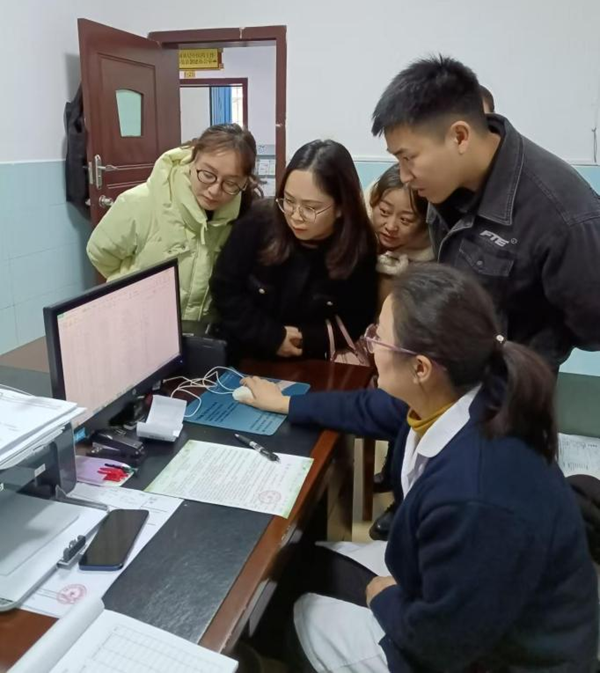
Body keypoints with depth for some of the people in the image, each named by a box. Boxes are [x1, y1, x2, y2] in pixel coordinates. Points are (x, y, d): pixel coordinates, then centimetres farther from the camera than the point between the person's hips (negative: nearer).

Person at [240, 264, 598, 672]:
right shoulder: (461, 398, -16)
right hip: (460, 583, 7)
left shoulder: (473, 501, -43)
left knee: (310, 615, 4)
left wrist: (386, 598, -6)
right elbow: (372, 409, 5)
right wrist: (286, 404, 18)